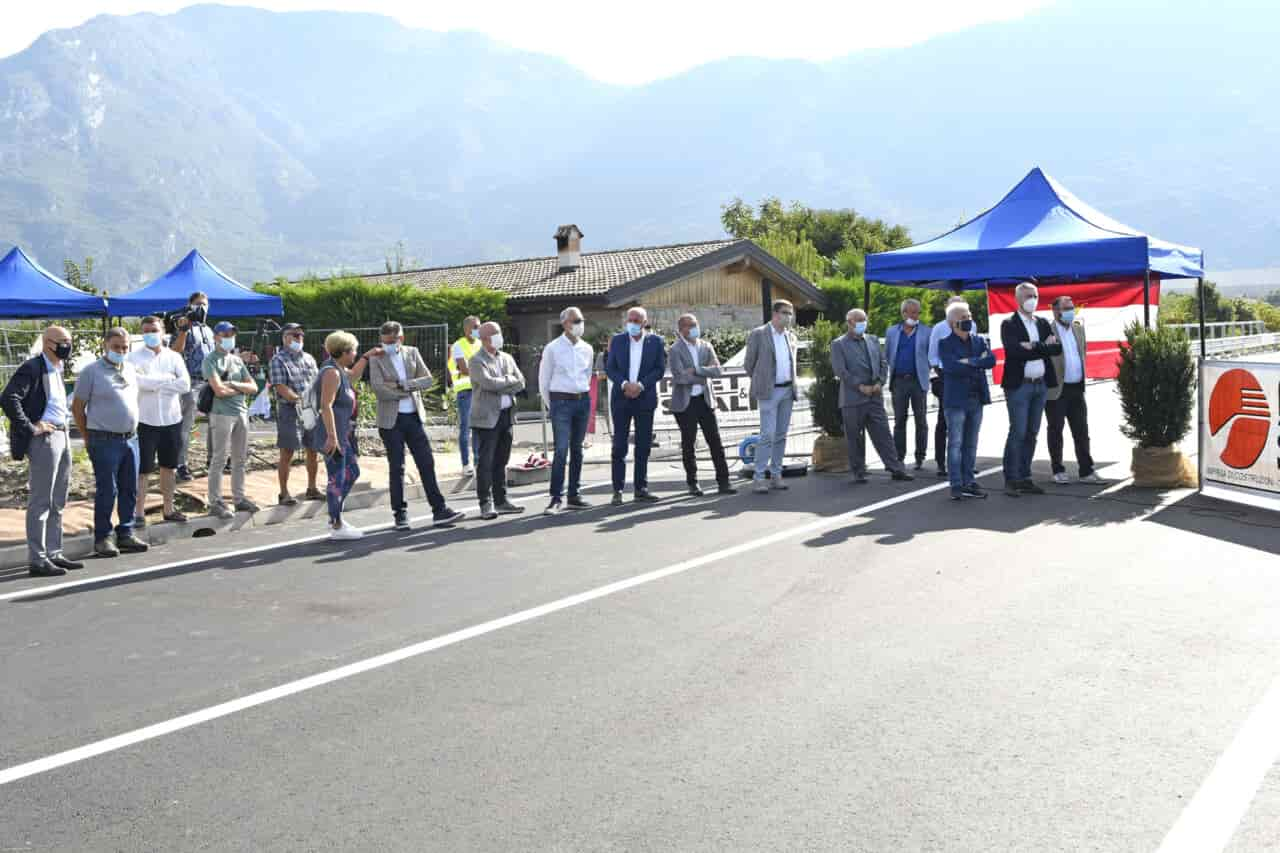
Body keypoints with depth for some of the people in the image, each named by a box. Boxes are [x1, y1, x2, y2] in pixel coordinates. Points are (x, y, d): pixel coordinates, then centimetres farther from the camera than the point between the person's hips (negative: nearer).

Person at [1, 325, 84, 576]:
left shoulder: (57, 369, 14)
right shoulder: (32, 368, -13)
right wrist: (30, 428, -18)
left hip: (62, 436, 9)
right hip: (44, 439, -9)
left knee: (57, 503, 15)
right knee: (40, 502, -3)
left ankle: (53, 554, 24)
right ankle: (37, 560, 2)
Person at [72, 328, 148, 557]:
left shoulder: (130, 369, 13)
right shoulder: (91, 371, -5)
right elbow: (77, 407, -2)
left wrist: (132, 429, 16)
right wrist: (89, 438, 1)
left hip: (130, 438, 6)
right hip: (105, 441, -6)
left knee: (129, 490, 9)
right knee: (107, 491, -3)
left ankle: (125, 534, 18)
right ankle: (101, 538, 6)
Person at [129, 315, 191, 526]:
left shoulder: (174, 357, 7)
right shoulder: (135, 357, -3)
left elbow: (185, 384, -7)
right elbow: (137, 381, -22)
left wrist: (153, 383, -12)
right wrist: (168, 378, -15)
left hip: (172, 420, 4)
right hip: (145, 421, -4)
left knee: (169, 467, 13)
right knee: (142, 469, 0)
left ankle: (168, 509, 23)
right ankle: (139, 513, 6)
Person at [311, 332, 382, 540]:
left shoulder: (338, 369, 12)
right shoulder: (331, 372, -18)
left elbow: (352, 376, 37)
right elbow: (326, 406, -25)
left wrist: (367, 356, 32)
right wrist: (332, 436, -29)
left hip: (344, 433, 11)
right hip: (334, 433, -11)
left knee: (352, 472, 18)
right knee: (337, 478, -3)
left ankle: (336, 517, 27)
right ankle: (336, 526, 6)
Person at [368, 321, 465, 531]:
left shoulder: (412, 353, 7)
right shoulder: (377, 359, -3)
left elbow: (428, 379, -2)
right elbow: (378, 389, -15)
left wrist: (402, 384, -14)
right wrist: (409, 391, -10)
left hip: (414, 417, 3)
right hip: (391, 420, -3)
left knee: (427, 464, 1)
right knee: (397, 468, 2)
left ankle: (439, 510, 5)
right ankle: (400, 514, 11)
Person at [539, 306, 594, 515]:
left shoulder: (587, 349, 9)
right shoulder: (552, 348, -3)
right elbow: (543, 380, 3)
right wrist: (550, 406, 7)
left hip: (583, 401, 5)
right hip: (561, 402, -5)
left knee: (577, 449, 9)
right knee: (561, 450, -11)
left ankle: (574, 495, 16)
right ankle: (555, 498, -9)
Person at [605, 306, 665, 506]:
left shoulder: (655, 342, 3)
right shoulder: (617, 340, 5)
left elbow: (660, 369, -1)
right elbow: (610, 367, 2)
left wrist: (641, 385, -13)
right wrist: (624, 384, -14)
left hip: (645, 398, 0)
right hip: (621, 398, 0)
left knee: (644, 445, 5)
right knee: (619, 446, -2)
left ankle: (641, 488, 13)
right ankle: (618, 490, 2)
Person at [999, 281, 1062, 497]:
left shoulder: (1043, 323, 14)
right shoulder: (1009, 324, -3)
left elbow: (1057, 348, -1)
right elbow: (1015, 351, -19)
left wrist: (1033, 347, -13)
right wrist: (1043, 347, -12)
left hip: (1040, 385, 6)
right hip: (1019, 385, -6)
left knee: (1031, 434, 9)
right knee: (1017, 433, -7)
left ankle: (1025, 478, 15)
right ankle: (1011, 480, -1)